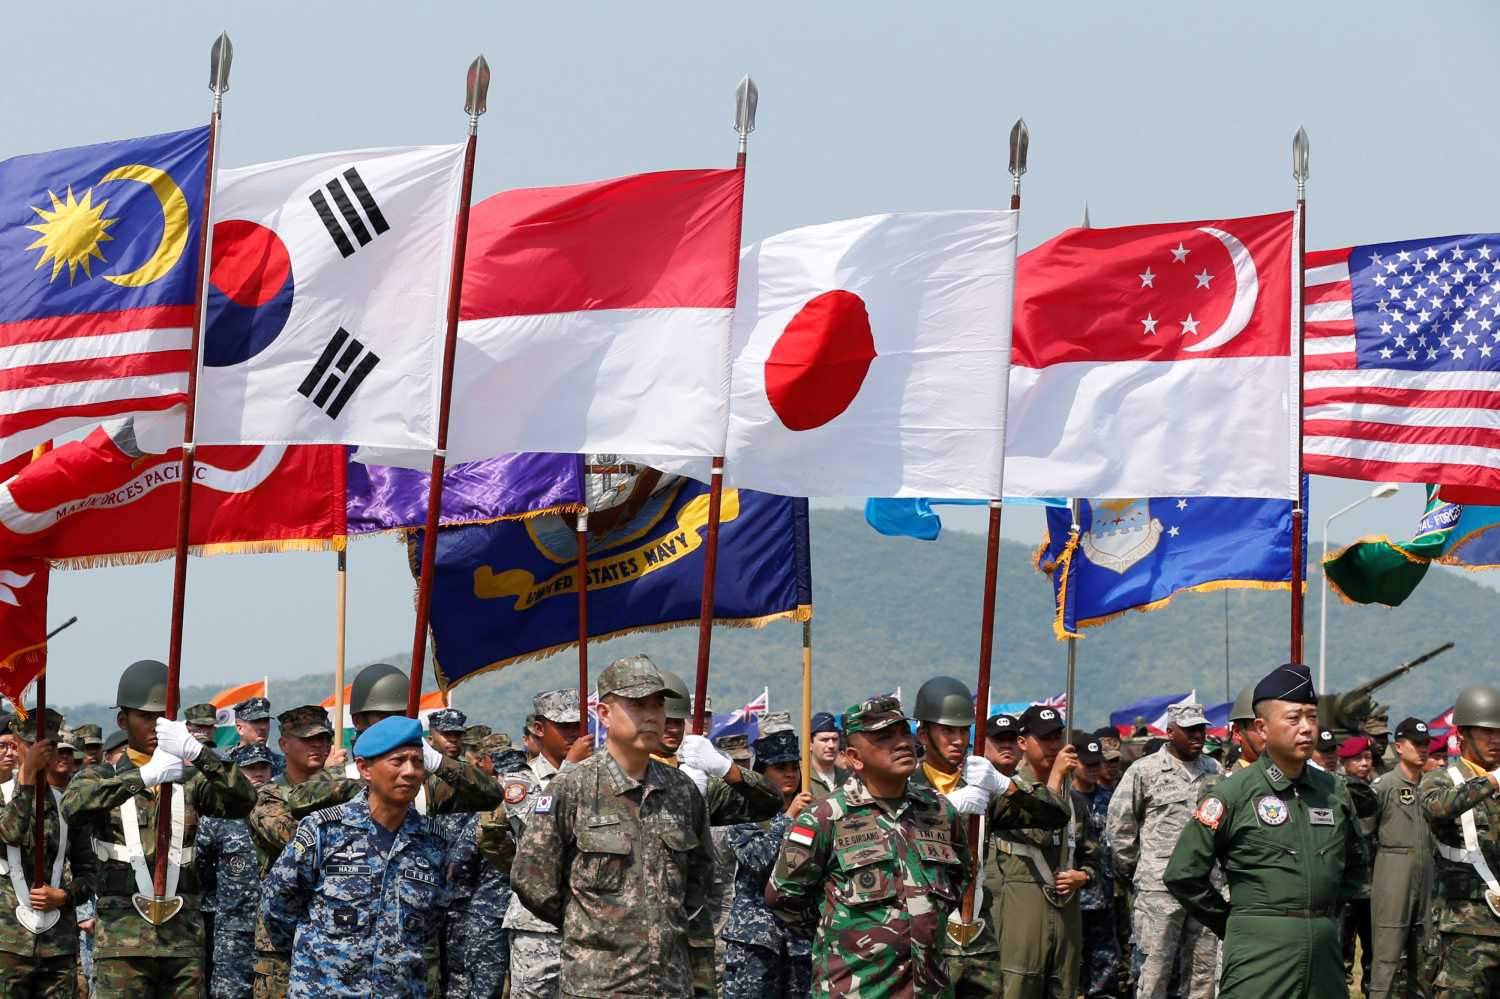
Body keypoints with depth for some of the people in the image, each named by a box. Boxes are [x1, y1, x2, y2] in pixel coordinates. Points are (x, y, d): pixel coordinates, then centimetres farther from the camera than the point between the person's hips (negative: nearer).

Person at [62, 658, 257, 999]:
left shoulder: (191, 779, 12)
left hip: (184, 940, 2)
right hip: (123, 941, -2)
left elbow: (243, 801, -7)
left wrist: (196, 752, -24)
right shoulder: (101, 779, 7)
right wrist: (143, 776, -28)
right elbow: (73, 806, -16)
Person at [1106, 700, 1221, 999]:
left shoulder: (1215, 771, 13)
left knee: (1204, 969, 6)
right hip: (1159, 887, -5)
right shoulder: (1145, 770, -1)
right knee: (1154, 967, -6)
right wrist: (1131, 866, 3)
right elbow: (1120, 820, 2)